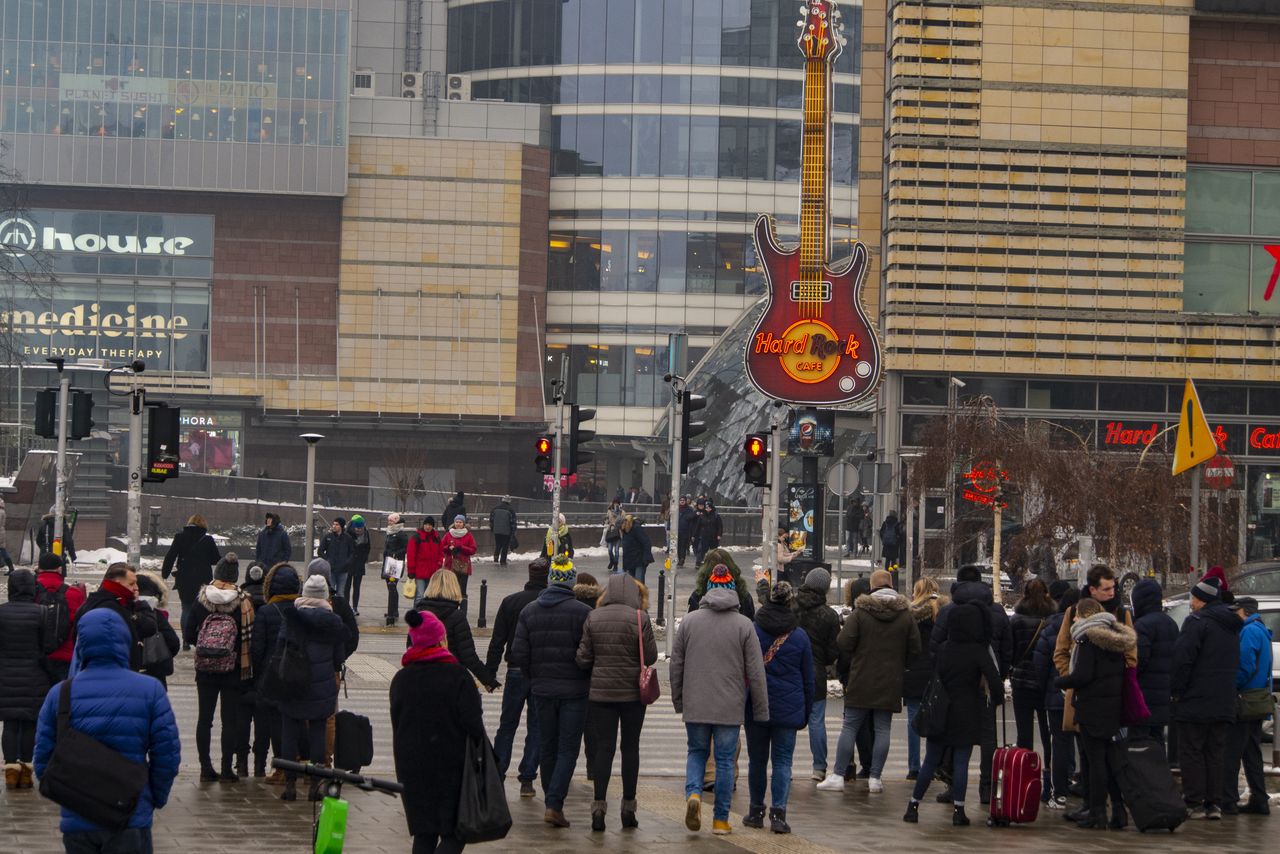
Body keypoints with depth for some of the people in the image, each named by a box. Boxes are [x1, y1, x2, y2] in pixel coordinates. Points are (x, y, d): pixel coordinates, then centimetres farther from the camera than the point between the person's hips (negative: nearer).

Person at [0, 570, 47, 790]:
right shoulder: (41, 613, -10)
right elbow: (46, 648, -7)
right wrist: (47, 674, 4)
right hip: (34, 678, -1)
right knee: (30, 724, 7)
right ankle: (26, 768, 9)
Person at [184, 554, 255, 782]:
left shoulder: (201, 600, -5)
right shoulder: (243, 602, -10)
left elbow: (188, 635, -2)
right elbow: (250, 637, -9)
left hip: (205, 669, 2)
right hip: (233, 670, -2)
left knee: (205, 718, 10)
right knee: (230, 719, 5)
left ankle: (206, 768, 11)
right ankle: (227, 769, 4)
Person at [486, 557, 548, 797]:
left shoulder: (510, 602, -1)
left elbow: (497, 641, -1)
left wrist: (490, 673, 4)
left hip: (516, 672, 1)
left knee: (507, 725, 11)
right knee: (536, 727, 6)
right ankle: (527, 779, 4)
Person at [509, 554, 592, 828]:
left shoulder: (529, 611, 2)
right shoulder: (582, 612, -11)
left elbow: (518, 654, 0)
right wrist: (587, 679, 6)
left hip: (542, 690, 4)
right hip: (574, 690, -4)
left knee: (548, 748, 15)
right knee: (568, 749, 0)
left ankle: (552, 803, 21)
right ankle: (554, 805, -12)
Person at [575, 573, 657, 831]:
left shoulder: (593, 618, 0)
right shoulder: (640, 618, -9)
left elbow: (583, 659, 0)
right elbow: (651, 656, -8)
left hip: (600, 691, 2)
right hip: (633, 693, -2)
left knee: (603, 746, 4)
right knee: (630, 747, 9)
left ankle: (599, 805, -3)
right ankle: (628, 806, 13)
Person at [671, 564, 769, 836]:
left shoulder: (689, 621, 1)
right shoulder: (744, 625, -5)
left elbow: (676, 664, 5)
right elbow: (756, 673, -4)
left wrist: (678, 701, 17)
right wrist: (761, 710, 3)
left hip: (695, 704, 1)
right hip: (730, 706, -1)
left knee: (697, 752, 17)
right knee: (725, 760, 7)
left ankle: (693, 793, -9)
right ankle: (721, 820, 10)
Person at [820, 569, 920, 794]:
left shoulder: (860, 612, -6)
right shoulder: (906, 615, 2)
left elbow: (844, 645, -9)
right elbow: (915, 649, 4)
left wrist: (845, 672, 4)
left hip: (861, 681, -2)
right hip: (890, 683, 2)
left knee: (850, 727, 3)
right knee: (882, 729, 6)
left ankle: (838, 776, 1)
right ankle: (875, 778, 4)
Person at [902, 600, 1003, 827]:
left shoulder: (942, 649, 1)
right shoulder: (978, 652, -10)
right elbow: (994, 680, -16)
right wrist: (995, 699, 1)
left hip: (941, 712, 3)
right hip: (967, 715, -3)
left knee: (930, 761, 10)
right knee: (961, 763, 0)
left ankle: (913, 806, 11)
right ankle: (958, 810, -2)